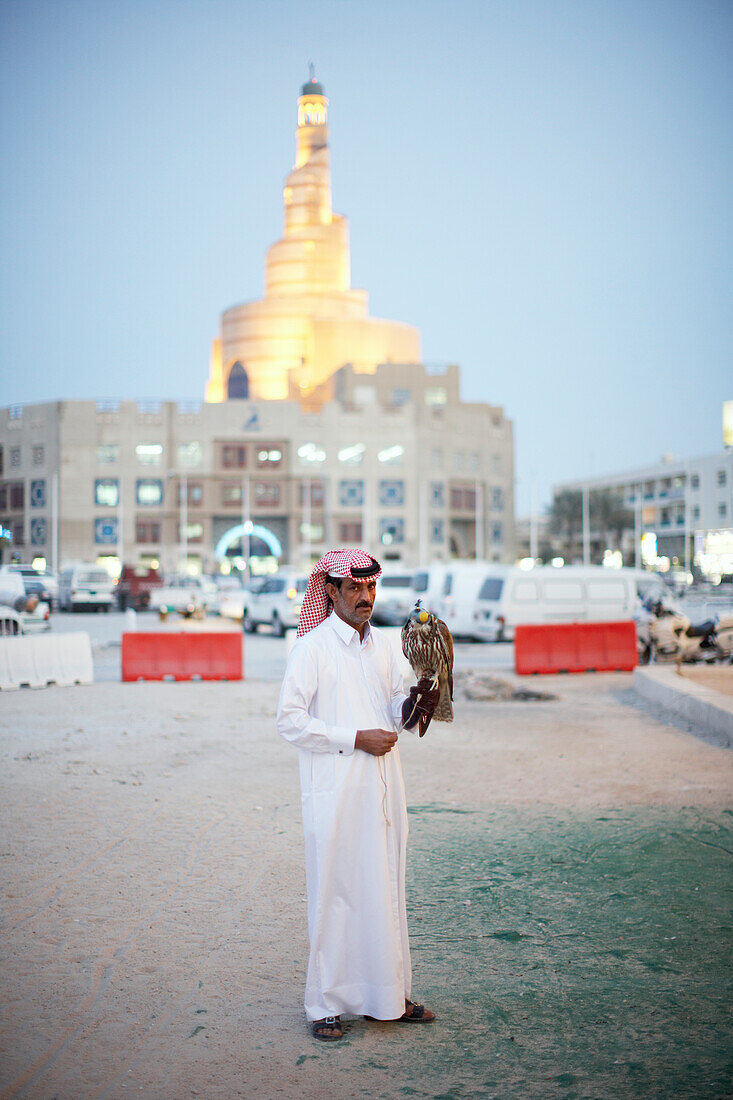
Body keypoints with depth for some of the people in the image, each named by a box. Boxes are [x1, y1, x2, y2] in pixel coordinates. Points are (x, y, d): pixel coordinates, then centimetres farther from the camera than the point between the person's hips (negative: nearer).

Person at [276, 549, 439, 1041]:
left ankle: (391, 995, 24)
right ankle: (325, 1004, 12)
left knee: (387, 887, 12)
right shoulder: (312, 647, -8)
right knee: (334, 892, -1)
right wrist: (354, 738, -16)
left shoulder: (382, 645, 12)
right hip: (334, 790, -6)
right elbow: (290, 720, -12)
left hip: (382, 786, 6)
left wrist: (414, 706, -3)